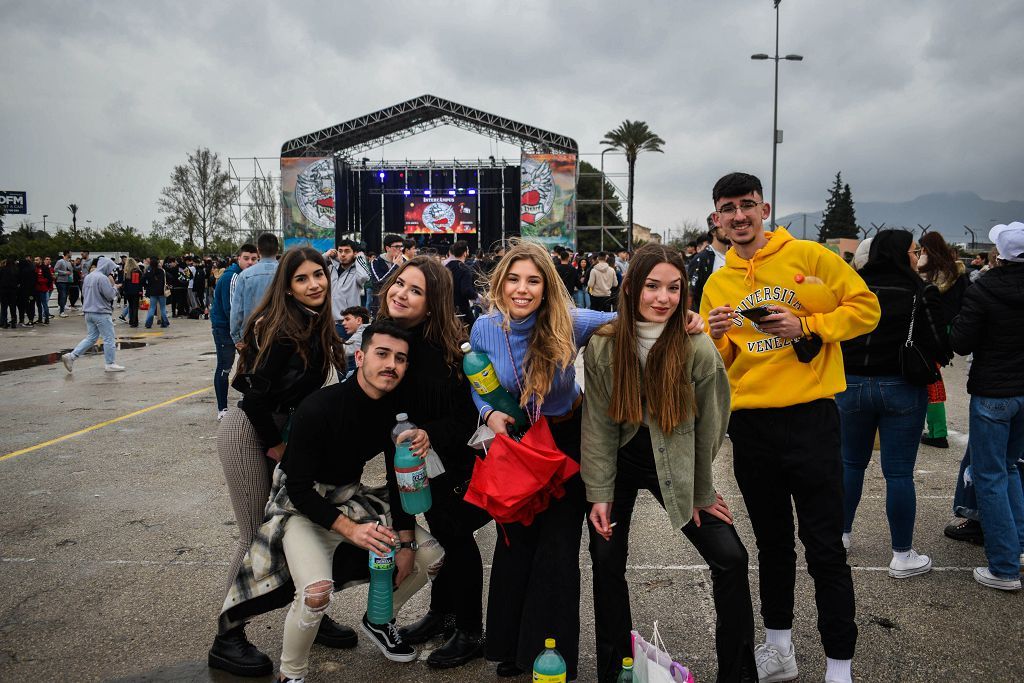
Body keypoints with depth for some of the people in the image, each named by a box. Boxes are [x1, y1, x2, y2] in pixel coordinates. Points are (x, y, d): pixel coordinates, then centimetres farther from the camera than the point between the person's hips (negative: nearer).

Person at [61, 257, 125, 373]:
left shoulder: (88, 277, 12)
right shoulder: (103, 278, -16)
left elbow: (84, 293, 20)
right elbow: (110, 295, -16)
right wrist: (112, 284, -1)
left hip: (88, 312, 9)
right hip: (101, 313, -9)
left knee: (91, 337, 15)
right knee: (109, 338, 1)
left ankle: (71, 356, 5)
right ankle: (109, 364, 5)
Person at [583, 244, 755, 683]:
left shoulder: (699, 350, -19)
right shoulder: (602, 346, -15)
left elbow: (707, 428, -10)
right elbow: (598, 424, -10)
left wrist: (701, 493, -3)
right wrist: (599, 494, -11)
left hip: (676, 467, 0)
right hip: (618, 463, 1)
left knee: (730, 559, -6)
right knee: (606, 561, 3)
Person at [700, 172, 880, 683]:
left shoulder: (808, 256, -3)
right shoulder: (717, 284, 8)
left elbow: (866, 308, -4)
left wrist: (806, 325, -17)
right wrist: (715, 336, -10)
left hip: (809, 417, -4)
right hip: (750, 425, 4)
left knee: (824, 548, 1)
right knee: (771, 541, 17)